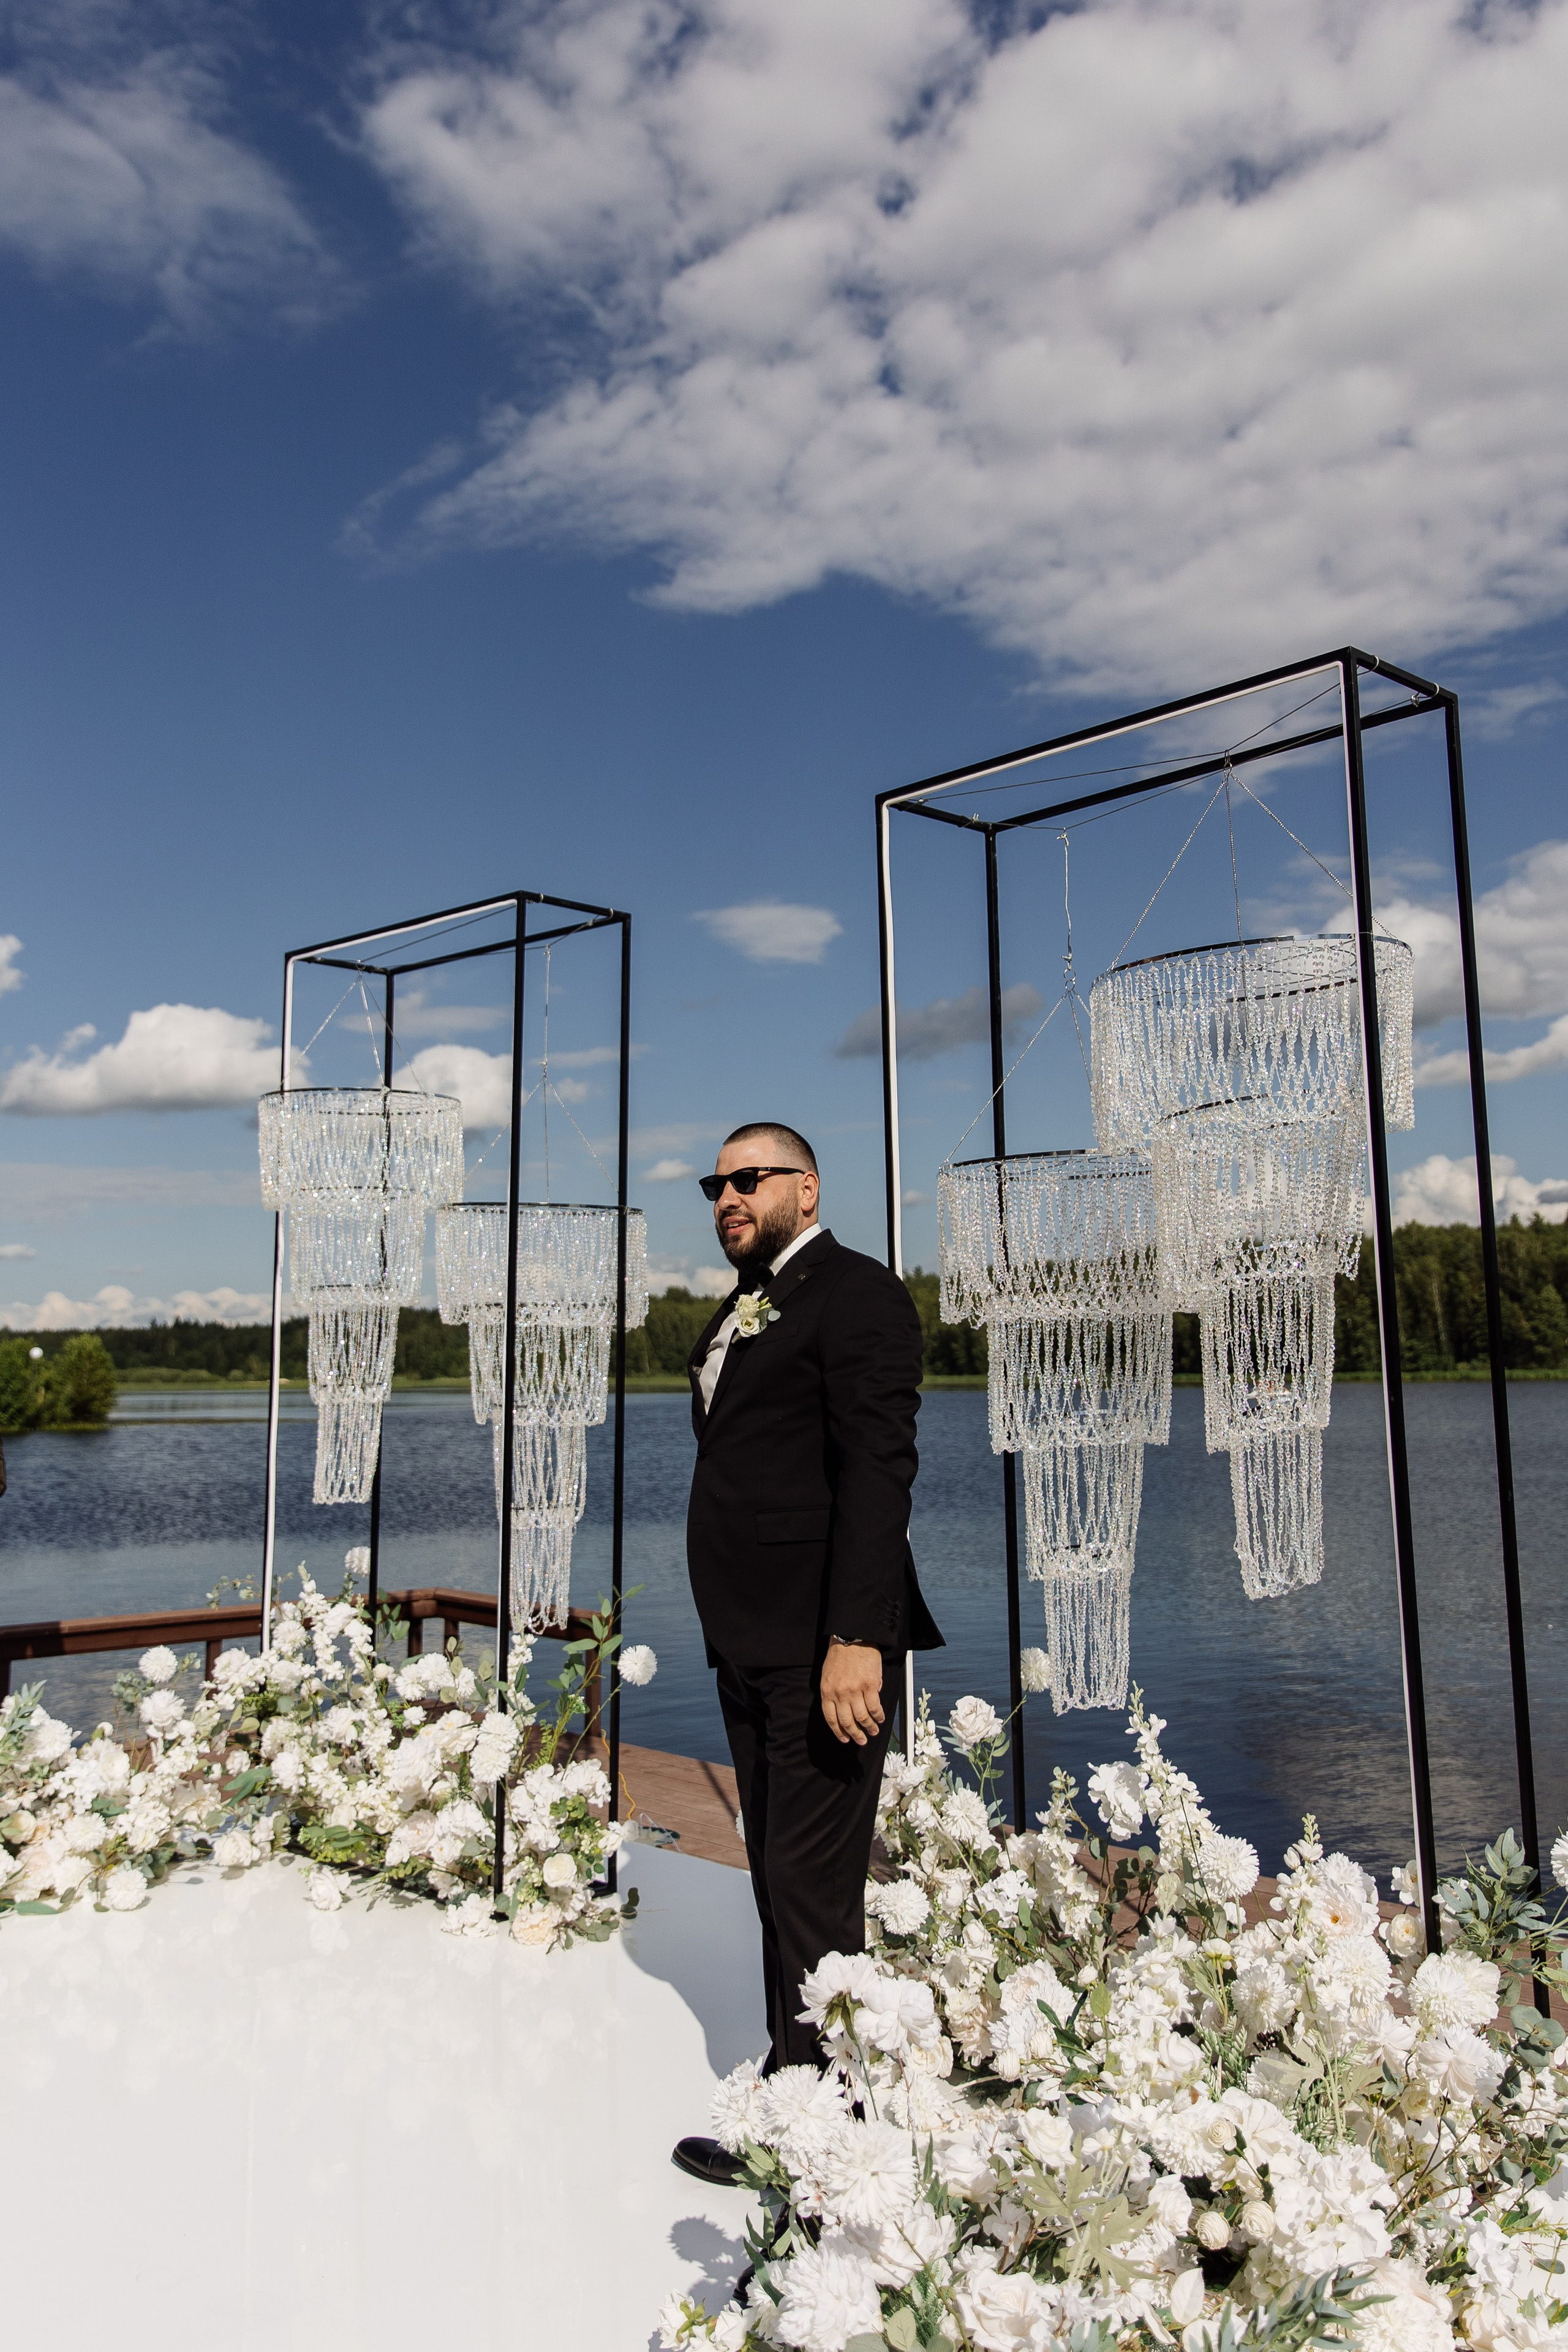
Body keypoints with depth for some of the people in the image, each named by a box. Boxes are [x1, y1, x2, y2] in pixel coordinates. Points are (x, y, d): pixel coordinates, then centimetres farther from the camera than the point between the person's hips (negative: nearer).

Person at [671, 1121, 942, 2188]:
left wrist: (854, 1638, -25)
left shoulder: (856, 1292, -10)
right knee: (778, 1876, 17)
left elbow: (878, 1467, -19)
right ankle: (791, 2071, 30)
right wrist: (730, 1629, 16)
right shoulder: (741, 1311, 18)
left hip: (825, 1649, -9)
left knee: (813, 1888, -2)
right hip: (750, 1648, 9)